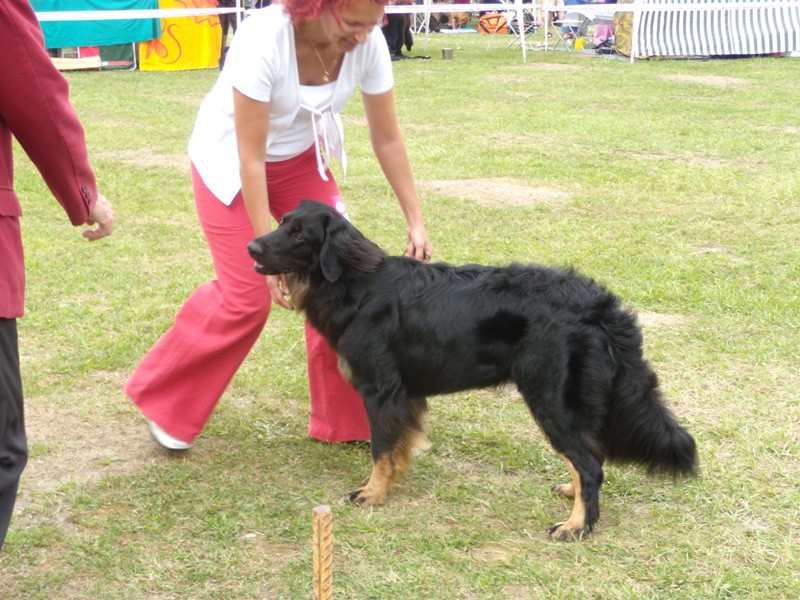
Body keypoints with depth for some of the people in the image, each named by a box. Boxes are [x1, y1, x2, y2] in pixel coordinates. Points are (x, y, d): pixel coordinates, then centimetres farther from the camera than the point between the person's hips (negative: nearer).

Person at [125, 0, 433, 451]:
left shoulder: (368, 43, -21)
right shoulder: (264, 40, -35)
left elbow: (388, 139, -9)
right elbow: (251, 158, -29)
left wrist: (416, 221, -10)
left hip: (301, 157, 5)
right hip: (230, 162, -5)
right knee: (247, 296, -9)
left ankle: (345, 421, 10)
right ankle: (163, 400, 15)